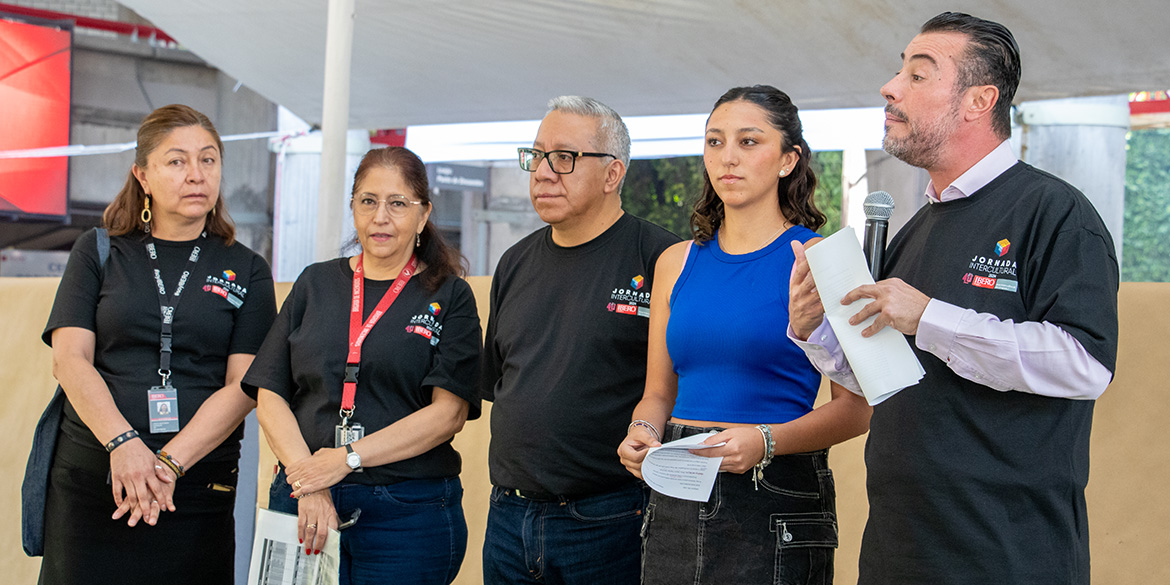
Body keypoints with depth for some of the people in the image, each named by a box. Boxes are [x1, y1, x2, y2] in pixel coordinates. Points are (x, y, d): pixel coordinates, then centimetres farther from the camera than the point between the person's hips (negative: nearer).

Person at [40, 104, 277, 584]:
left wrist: (169, 463, -15)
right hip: (91, 483, 0)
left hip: (198, 488, 0)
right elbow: (70, 359, -1)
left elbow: (245, 385, -2)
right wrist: (123, 443, -18)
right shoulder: (99, 252, 9)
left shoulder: (247, 271, 8)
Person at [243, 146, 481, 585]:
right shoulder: (315, 284, 12)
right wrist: (308, 482, -9)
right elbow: (270, 396, 6)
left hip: (409, 512, -2)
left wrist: (348, 458, -15)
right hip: (303, 502, 2)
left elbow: (449, 412, -7)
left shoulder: (449, 296, 3)